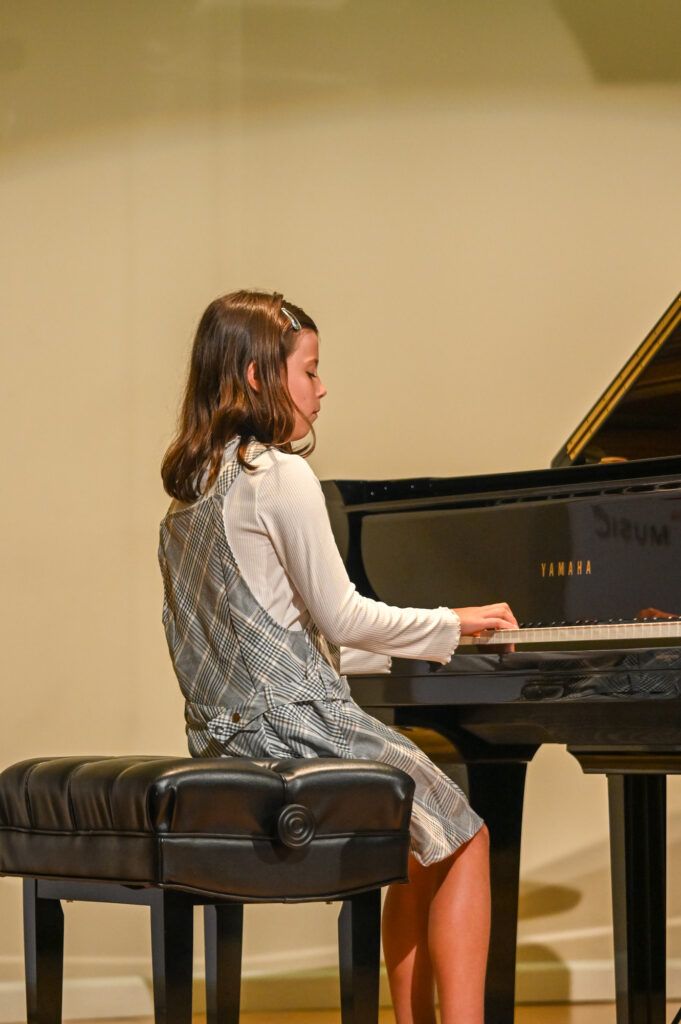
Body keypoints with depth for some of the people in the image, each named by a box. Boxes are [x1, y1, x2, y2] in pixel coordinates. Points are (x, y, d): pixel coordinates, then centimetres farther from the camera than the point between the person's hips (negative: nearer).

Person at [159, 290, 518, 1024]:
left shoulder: (192, 486, 12)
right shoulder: (284, 476, -15)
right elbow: (341, 617, -13)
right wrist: (453, 623, -1)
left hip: (223, 729, 9)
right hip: (294, 722, -9)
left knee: (420, 837, 21)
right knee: (464, 837, 6)